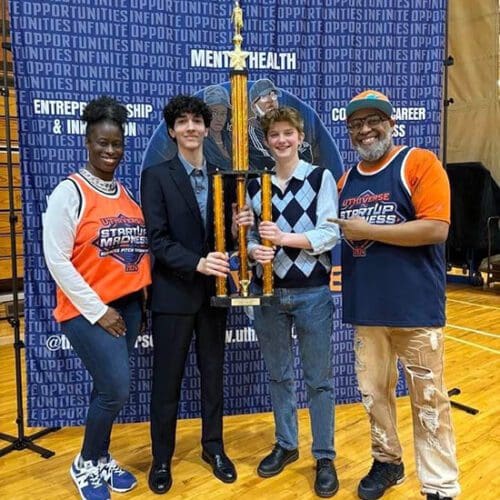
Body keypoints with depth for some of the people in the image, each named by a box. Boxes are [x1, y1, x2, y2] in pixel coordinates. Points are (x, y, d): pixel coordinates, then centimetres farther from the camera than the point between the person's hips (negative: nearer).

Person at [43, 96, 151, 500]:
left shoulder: (126, 192, 8)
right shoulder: (70, 191, -11)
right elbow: (56, 260, -14)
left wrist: (139, 302, 6)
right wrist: (97, 310, -14)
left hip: (128, 305, 6)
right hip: (87, 309, -6)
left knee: (109, 389, 13)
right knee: (117, 388, -8)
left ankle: (102, 459, 34)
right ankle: (85, 465, 17)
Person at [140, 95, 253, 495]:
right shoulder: (156, 176, -4)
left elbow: (227, 236, 9)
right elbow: (157, 240, -12)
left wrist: (238, 227, -13)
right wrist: (197, 263, -24)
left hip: (213, 290, 4)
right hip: (173, 291, -3)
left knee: (213, 374, 15)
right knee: (167, 379, 8)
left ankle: (214, 447, 34)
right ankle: (162, 458, 26)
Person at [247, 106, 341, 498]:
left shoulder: (321, 178, -1)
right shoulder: (256, 185, 8)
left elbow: (330, 233, -9)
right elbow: (249, 235, 7)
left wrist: (285, 237, -21)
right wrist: (255, 250, -15)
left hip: (312, 292, -3)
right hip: (269, 292, 3)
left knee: (319, 379, 5)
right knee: (278, 375, 15)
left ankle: (325, 458, 21)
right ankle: (286, 445, 33)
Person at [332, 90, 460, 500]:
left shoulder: (419, 163, -6)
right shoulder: (346, 181, 12)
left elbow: (436, 229, -17)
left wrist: (368, 229, -14)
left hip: (415, 307, -5)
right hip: (365, 307, 6)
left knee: (428, 399, 6)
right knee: (374, 392, 17)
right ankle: (387, 462, 38)